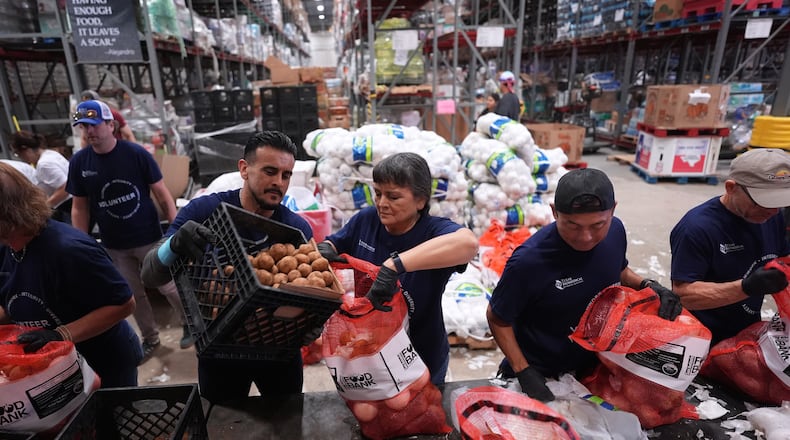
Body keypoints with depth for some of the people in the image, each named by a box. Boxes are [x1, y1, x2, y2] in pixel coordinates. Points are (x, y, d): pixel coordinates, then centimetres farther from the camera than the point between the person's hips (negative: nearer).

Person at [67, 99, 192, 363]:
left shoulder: (136, 154, -11)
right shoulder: (79, 162, -2)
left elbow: (161, 193, -8)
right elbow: (80, 207, 5)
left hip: (149, 238, -3)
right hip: (113, 246, 3)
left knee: (169, 287, 5)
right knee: (134, 294, 14)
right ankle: (150, 339, 32)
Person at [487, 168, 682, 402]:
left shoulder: (615, 231, -15)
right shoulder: (529, 260, -33)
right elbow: (497, 319, -17)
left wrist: (648, 285, -11)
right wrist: (525, 373, -21)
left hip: (592, 366, 5)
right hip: (538, 374, -4)